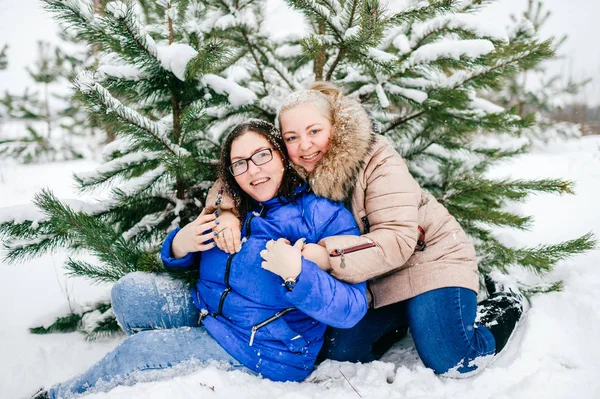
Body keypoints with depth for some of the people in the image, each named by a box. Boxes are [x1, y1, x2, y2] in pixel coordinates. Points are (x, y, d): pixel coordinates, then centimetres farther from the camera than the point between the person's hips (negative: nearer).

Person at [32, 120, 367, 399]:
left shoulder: (326, 216, -17)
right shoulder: (231, 210, 4)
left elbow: (352, 308, -22)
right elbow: (182, 257, 16)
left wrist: (296, 273, -39)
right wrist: (179, 247, -9)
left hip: (265, 351, -6)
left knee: (135, 352, -12)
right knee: (130, 289, -8)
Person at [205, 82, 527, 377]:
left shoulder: (377, 161, -27)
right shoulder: (292, 171, -11)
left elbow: (397, 240, -34)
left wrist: (327, 256, -45)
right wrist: (226, 210, -26)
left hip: (428, 258, -5)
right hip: (373, 277, 6)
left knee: (452, 364, -16)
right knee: (339, 354, 3)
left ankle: (504, 305, 13)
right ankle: (402, 318, 26)